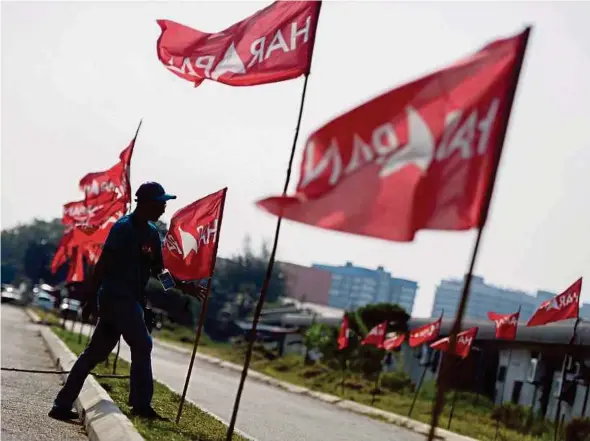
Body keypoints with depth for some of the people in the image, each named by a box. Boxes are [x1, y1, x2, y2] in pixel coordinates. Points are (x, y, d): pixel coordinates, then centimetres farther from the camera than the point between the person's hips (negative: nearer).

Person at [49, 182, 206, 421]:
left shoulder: (152, 232, 13)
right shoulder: (124, 227, -12)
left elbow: (158, 268, 17)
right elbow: (103, 263, -15)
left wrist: (183, 285, 6)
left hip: (131, 299, 9)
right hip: (117, 297, -9)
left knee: (95, 353, 10)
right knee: (142, 345, -7)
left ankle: (62, 404, 16)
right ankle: (141, 405, 1)